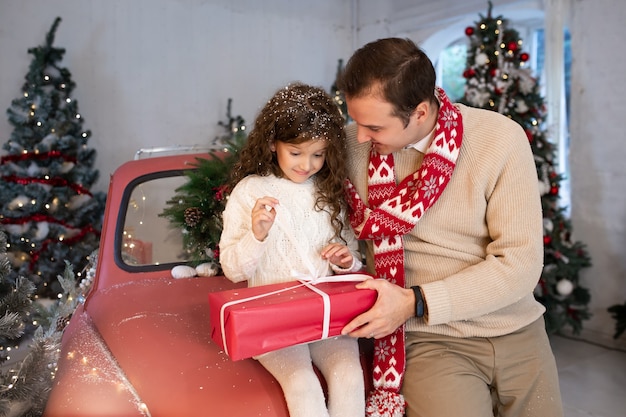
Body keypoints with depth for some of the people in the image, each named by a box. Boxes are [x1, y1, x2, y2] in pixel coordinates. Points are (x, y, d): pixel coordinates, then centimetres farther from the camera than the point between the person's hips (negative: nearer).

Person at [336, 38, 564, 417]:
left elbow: (520, 265, -16)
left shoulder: (501, 139, -15)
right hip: (432, 338, 0)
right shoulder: (354, 144, -8)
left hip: (518, 331, 1)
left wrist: (416, 303, -21)